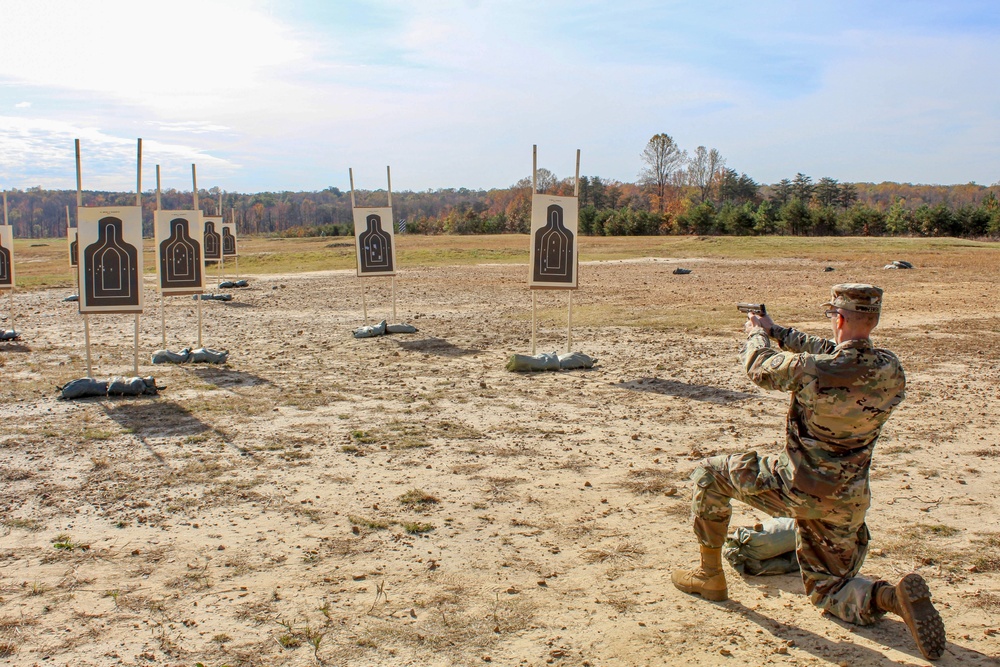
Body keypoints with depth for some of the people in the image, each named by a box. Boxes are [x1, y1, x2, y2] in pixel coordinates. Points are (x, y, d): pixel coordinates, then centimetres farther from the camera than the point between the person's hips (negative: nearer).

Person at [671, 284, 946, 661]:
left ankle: (710, 576, 22)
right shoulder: (890, 371, -6)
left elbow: (760, 369, -3)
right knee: (827, 590, 22)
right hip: (847, 504, 5)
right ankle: (891, 597, -8)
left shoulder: (809, 369, -24)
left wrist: (757, 335, 19)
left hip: (796, 489, -5)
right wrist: (777, 332, 21)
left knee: (709, 475, 16)